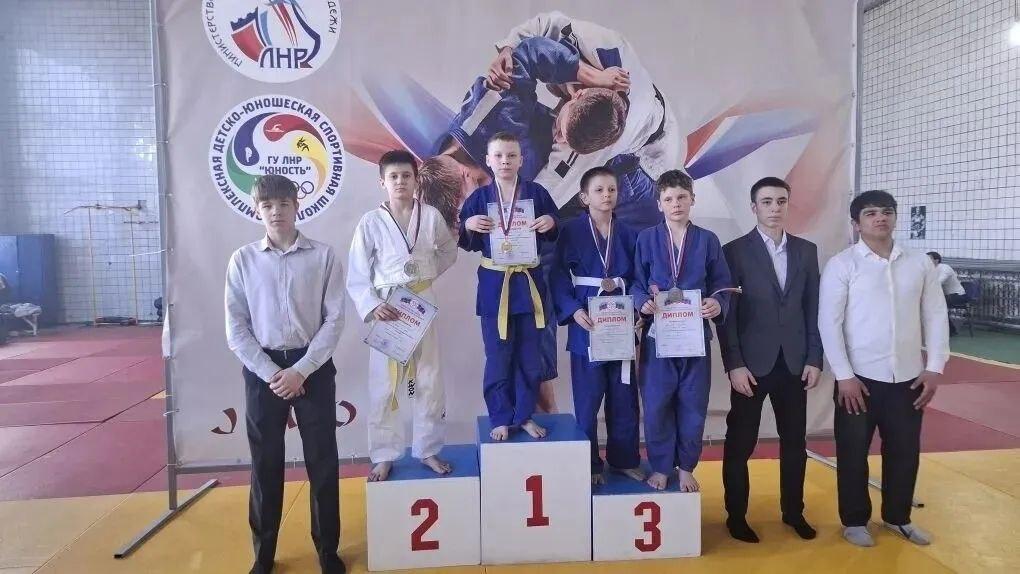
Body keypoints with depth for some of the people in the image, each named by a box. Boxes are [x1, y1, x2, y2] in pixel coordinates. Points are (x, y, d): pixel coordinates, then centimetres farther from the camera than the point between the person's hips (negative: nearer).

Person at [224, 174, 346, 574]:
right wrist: (270, 373, -9)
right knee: (265, 463, 10)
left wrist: (300, 370, -11)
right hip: (262, 369, 1)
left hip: (313, 367, -1)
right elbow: (236, 328, -1)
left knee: (322, 461, 5)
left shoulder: (323, 256, -4)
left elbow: (334, 320, -5)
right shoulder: (242, 261, 0)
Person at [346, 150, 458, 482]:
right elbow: (357, 278, -5)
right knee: (383, 386, 5)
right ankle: (384, 456, 21)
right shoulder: (371, 223, -7)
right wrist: (372, 307, -19)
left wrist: (428, 273, 2)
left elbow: (449, 251, 15)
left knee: (429, 382, 11)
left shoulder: (431, 216, -3)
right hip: (386, 309, -2)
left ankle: (427, 450, 27)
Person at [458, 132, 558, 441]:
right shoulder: (479, 197, 1)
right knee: (497, 357, 6)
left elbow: (556, 236, 9)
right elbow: (466, 243, 5)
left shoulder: (536, 193, 1)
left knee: (529, 355, 8)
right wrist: (468, 225, -15)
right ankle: (501, 418, 19)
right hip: (494, 285, 0)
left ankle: (525, 415, 24)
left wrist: (551, 223, -12)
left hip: (529, 283, 1)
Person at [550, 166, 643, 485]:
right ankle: (589, 464, 19)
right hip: (586, 324, -3)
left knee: (624, 397, 10)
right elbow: (558, 278, -7)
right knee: (587, 399, 3)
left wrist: (618, 284, -9)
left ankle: (625, 459, 26)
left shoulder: (628, 234, 8)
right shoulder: (571, 232, -2)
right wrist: (574, 310, -19)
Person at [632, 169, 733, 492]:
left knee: (693, 406, 9)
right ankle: (660, 467, 23)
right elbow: (636, 283, 2)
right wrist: (643, 302, -18)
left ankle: (686, 468, 27)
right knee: (656, 406, 5)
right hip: (657, 335, -1)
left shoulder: (708, 241, 3)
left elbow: (722, 286, 4)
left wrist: (717, 304, -17)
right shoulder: (646, 239, 2)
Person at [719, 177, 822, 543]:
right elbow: (726, 313, -8)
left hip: (794, 363, 4)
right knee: (740, 443, 5)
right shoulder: (735, 251, -4)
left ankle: (793, 510, 30)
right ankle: (736, 515, 19)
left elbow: (813, 309, 9)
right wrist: (734, 364, -13)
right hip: (752, 363, -4)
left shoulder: (806, 250, 8)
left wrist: (815, 359, 2)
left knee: (795, 441, 13)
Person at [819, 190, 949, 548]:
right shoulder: (842, 264, -5)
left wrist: (935, 368, -1)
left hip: (909, 378, 3)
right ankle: (855, 521, 24)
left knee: (905, 451, 14)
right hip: (860, 378, -3)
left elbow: (935, 317, 7)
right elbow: (829, 322, -9)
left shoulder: (920, 264, 5)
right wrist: (844, 376, -12)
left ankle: (898, 517, 34)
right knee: (853, 453, 7)